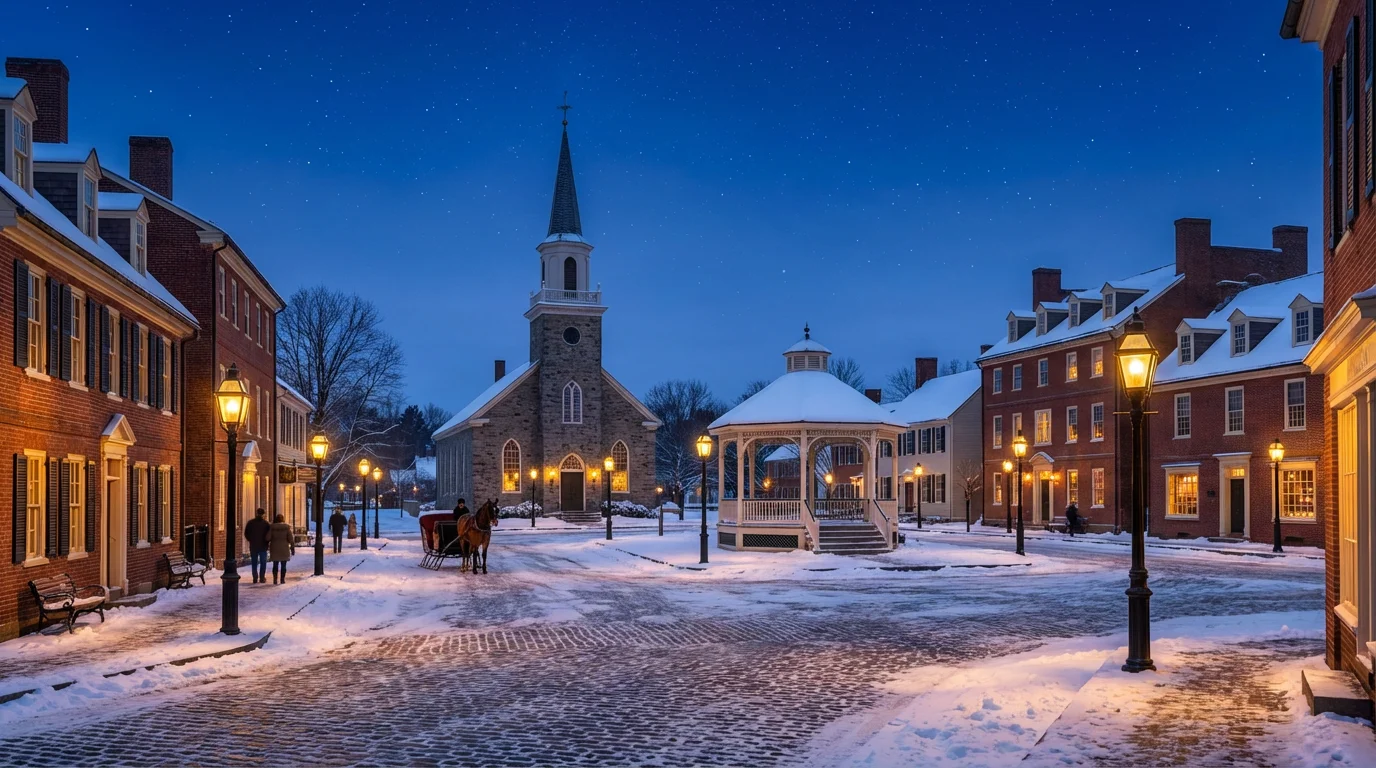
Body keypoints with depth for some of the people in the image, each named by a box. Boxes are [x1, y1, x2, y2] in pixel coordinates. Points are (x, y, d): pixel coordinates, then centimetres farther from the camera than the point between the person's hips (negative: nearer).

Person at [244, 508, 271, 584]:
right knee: (263, 562, 7)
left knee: (254, 563, 9)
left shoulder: (250, 523, -1)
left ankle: (255, 578, 5)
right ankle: (262, 578, 3)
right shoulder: (265, 523, -7)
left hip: (253, 546, 2)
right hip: (263, 546, -2)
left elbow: (246, 534, 0)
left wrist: (251, 540, 13)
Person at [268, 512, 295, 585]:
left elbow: (268, 538, -7)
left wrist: (267, 546, 12)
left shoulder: (272, 527, -3)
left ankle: (275, 579, 6)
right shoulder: (287, 527, -3)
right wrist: (292, 548, 1)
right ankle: (282, 579, 3)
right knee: (283, 565, 5)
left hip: (275, 549, 1)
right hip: (284, 549, -1)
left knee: (275, 565, 9)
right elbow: (291, 539, -5)